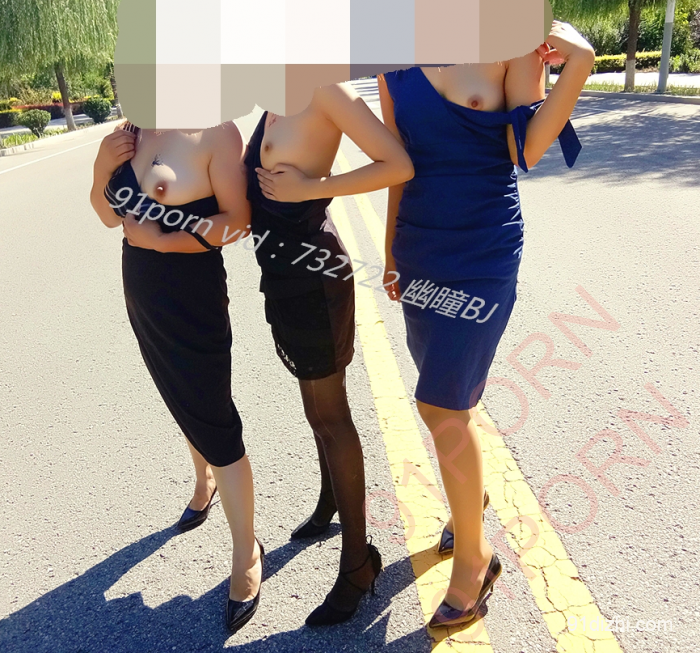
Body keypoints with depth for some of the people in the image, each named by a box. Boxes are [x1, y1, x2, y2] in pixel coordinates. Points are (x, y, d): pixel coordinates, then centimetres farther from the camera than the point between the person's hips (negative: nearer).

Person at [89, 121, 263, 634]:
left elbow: (238, 219, -20)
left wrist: (161, 241, -21)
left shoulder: (215, 131, -17)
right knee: (187, 403, 25)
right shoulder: (132, 131, 3)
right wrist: (102, 169, -8)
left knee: (214, 423, 0)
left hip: (193, 297, -7)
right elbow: (111, 216, 10)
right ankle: (205, 481, 52)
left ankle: (247, 556, 17)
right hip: (141, 290, 7)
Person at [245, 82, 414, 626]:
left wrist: (310, 187, -21)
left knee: (328, 413, 0)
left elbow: (398, 165, -24)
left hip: (311, 275, -9)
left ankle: (358, 563, 15)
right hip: (285, 274, 9)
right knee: (317, 404, 23)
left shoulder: (321, 86, -16)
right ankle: (331, 502, 47)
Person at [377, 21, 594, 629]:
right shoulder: (395, 61, 5)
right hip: (420, 252, 5)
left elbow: (525, 151, -11)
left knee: (444, 407, -5)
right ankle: (471, 494, 44)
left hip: (484, 254, -5)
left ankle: (474, 558, 16)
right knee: (442, 401, 16)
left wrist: (578, 64, -21)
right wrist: (392, 253, 14)